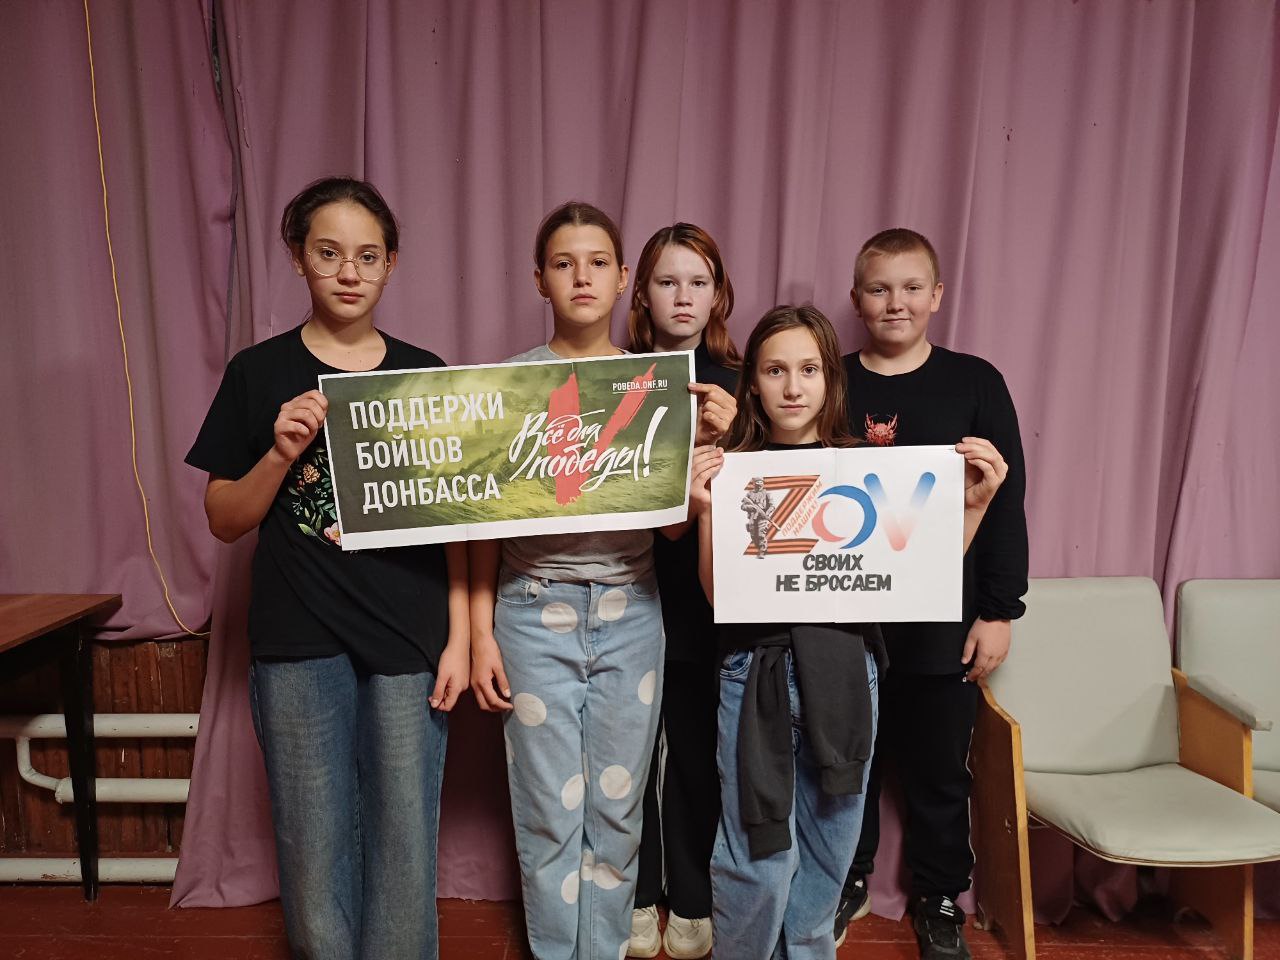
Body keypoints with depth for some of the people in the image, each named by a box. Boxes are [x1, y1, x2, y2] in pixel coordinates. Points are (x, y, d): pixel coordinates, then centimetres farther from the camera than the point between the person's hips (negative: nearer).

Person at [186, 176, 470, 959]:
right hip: (300, 645, 0)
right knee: (315, 846, 10)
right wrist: (281, 451, -14)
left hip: (407, 643, 1)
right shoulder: (259, 373, 2)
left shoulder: (424, 374, 4)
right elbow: (225, 521, 4)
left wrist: (459, 637, -1)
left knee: (405, 844, 8)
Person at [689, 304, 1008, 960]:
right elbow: (717, 594, -5)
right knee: (759, 861, 3)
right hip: (754, 671, -2)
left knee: (827, 849, 17)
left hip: (844, 673, 2)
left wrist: (972, 504, -5)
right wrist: (706, 511, -18)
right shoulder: (733, 470, -2)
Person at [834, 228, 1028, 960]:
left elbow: (1007, 504, -1)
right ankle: (846, 879, 39)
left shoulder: (975, 383, -2)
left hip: (943, 622, 0)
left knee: (940, 769, 14)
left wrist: (1000, 611, -4)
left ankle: (940, 898, 36)